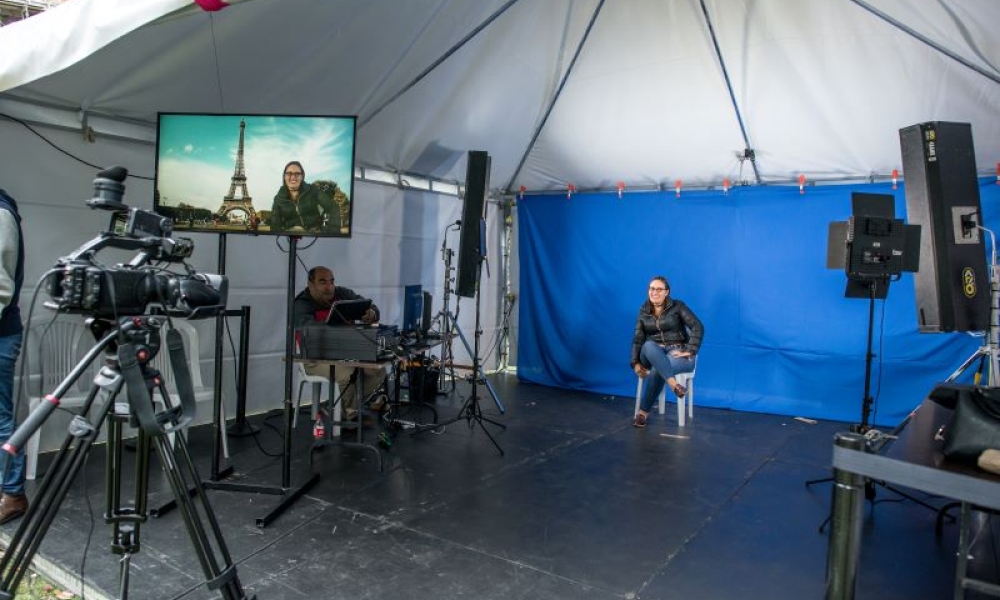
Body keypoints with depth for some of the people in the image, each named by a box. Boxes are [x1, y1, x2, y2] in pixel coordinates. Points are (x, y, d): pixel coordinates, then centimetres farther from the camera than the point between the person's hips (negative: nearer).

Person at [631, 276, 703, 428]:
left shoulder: (677, 306, -1)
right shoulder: (644, 311, 10)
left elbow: (698, 327, -9)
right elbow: (638, 339, 7)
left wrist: (689, 351, -20)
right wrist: (636, 363, -6)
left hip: (677, 352, -3)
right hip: (653, 354, 3)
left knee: (657, 371, -37)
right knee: (649, 346, -36)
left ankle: (643, 412, -27)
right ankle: (673, 384, -51)